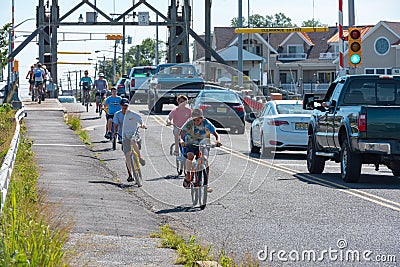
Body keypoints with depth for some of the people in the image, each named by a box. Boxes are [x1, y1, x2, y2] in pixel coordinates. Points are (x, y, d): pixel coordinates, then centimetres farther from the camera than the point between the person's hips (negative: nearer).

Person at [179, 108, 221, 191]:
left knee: (205, 159, -26)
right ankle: (188, 176, -15)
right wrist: (181, 140, -46)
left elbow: (216, 134, -11)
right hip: (190, 144, -1)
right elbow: (181, 134, -24)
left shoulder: (206, 123, -13)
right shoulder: (189, 123, -16)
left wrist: (218, 141, -33)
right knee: (190, 155, -34)